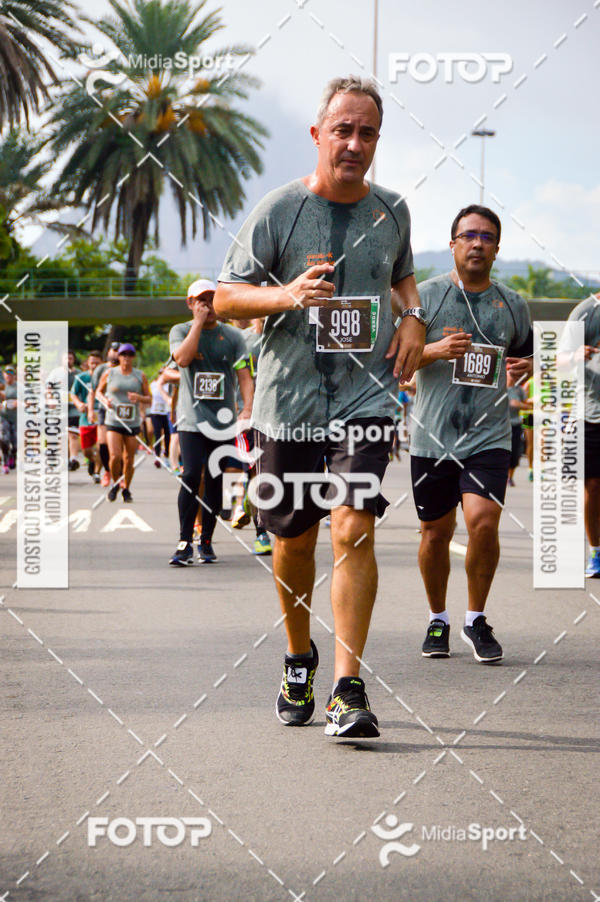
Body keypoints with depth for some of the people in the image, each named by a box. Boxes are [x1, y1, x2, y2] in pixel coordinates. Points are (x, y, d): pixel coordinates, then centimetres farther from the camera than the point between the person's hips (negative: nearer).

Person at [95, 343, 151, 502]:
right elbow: (99, 391, 16)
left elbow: (149, 398, 9)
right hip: (113, 422, -1)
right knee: (115, 456, -15)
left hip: (133, 423, 1)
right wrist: (104, 401, -6)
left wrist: (140, 398, -13)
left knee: (129, 459, 4)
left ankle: (126, 489, 24)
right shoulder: (109, 373, 4)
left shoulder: (140, 376, 5)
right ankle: (115, 483, 11)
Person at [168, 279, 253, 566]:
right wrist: (199, 322, -12)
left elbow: (244, 375, 3)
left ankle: (206, 542, 14)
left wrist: (247, 408, -12)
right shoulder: (180, 331, 4)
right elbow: (183, 359, -16)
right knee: (192, 476, -15)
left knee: (215, 480, 4)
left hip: (223, 421, 2)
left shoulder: (232, 336, 8)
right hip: (191, 420, -2)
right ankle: (185, 543, -11)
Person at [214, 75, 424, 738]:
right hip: (288, 399, 0)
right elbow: (225, 297, -3)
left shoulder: (391, 211, 6)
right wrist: (288, 295, -21)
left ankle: (348, 687, -15)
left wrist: (413, 317, 6)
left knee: (354, 528, -16)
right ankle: (298, 658, 36)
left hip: (366, 394, 0)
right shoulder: (279, 210, -4)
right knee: (293, 538, 11)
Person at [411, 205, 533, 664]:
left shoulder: (512, 304, 10)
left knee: (483, 521, -17)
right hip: (432, 436, 0)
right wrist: (436, 350, -19)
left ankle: (477, 618, 1)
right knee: (436, 532, 6)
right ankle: (438, 619, 27)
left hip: (489, 437, 1)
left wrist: (526, 367, 0)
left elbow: (527, 353, 24)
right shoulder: (426, 295, 2)